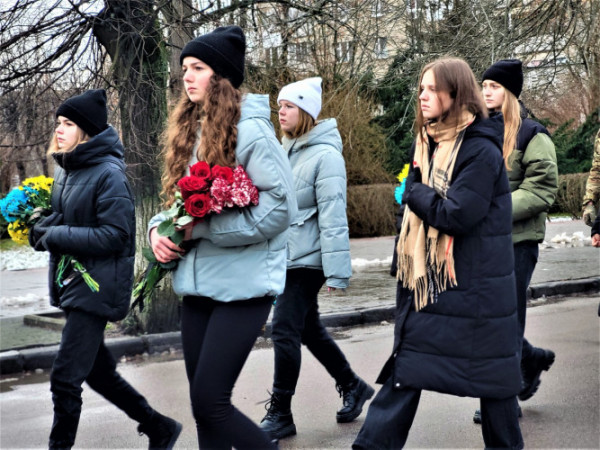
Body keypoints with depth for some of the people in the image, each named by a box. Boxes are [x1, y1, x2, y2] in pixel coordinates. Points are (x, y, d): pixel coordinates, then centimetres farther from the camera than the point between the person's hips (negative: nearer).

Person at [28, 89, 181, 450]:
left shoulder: (109, 175, -16)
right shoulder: (67, 170, 10)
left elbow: (115, 235, -20)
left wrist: (57, 235, -18)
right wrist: (42, 229, -1)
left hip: (97, 288, -9)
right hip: (71, 283, 9)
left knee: (65, 380, -8)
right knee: (99, 372, 16)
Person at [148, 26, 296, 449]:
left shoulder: (249, 130, -12)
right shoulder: (190, 131, 11)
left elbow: (280, 207, -18)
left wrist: (202, 228, -17)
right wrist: (160, 228, -2)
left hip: (242, 285, -7)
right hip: (197, 283, 8)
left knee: (210, 402, -8)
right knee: (203, 404, 12)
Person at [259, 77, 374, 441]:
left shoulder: (325, 155, -15)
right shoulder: (287, 151, 10)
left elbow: (333, 217, -19)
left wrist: (336, 271, -21)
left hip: (307, 258, -9)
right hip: (287, 256, 9)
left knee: (285, 331, -7)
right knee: (309, 329, 16)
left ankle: (280, 414, 5)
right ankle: (353, 386, 33)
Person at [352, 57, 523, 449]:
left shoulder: (480, 150, -15)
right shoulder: (427, 142, 11)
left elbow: (457, 215, -24)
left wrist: (413, 192, -9)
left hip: (475, 286, -7)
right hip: (427, 280, 7)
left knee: (490, 373, 7)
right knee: (404, 372, 8)